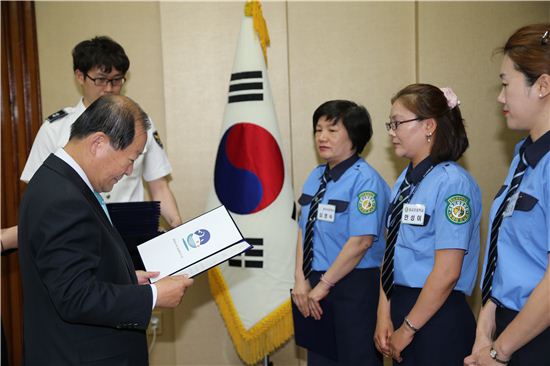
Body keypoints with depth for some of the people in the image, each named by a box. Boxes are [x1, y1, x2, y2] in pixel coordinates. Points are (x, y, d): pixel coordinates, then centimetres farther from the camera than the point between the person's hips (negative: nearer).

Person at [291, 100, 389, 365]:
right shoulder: (315, 177, 8)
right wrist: (301, 280, -2)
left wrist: (323, 286, -15)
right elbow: (304, 231, 8)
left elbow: (361, 242, -21)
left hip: (355, 286, -7)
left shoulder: (365, 180, -16)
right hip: (316, 285, 7)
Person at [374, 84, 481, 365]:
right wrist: (384, 316, -2)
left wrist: (408, 329, -12)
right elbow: (391, 252, 6)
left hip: (436, 315, -7)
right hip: (401, 306, 7)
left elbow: (447, 273, -19)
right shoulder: (404, 182, 7)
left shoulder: (452, 184, -18)